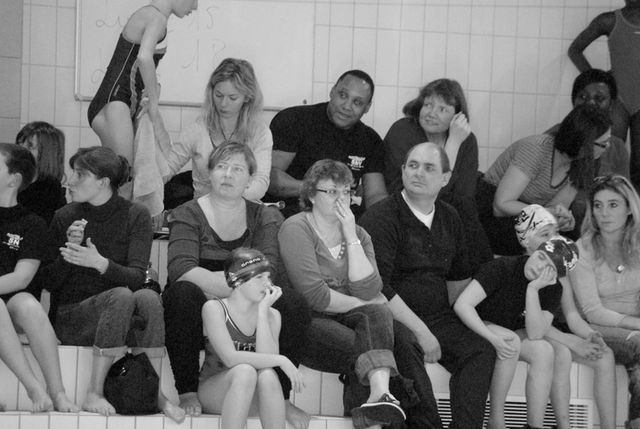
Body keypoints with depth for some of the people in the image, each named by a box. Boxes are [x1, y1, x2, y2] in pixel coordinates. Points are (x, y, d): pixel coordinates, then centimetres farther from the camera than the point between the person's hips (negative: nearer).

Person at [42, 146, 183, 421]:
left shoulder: (136, 216, 1)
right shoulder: (64, 218, 3)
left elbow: (137, 277, -11)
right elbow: (49, 283, 2)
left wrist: (100, 263, -29)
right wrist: (69, 249, -16)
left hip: (119, 315, 1)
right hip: (71, 317, -1)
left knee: (149, 297, -32)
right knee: (122, 296, -32)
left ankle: (155, 393, -27)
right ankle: (94, 395, -32)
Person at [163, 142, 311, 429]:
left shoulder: (265, 217, 11)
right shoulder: (188, 215, 3)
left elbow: (266, 273, -7)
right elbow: (180, 270, -16)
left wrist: (210, 282, -19)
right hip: (201, 319, -2)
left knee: (294, 305, -25)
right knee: (183, 293, -34)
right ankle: (187, 392, -24)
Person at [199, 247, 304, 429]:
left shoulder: (271, 315, 3)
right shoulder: (214, 308, -10)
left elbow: (266, 356, -15)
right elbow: (230, 358, -23)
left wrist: (262, 310, -14)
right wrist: (281, 360, -26)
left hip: (253, 399, 3)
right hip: (213, 391, -3)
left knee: (267, 375, -31)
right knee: (245, 371, -34)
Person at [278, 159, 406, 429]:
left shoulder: (358, 234, 13)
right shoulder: (296, 229, -5)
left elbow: (368, 290, -6)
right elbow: (315, 296, -16)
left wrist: (351, 237, -8)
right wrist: (361, 304, -5)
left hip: (347, 317, 5)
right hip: (308, 320, -4)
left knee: (376, 314, -28)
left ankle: (379, 392, -47)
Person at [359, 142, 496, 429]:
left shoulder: (450, 220, 16)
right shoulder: (380, 219, -7)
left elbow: (460, 277, 29)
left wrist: (462, 319, 14)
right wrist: (420, 332, -17)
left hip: (439, 318, 6)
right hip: (393, 318, -6)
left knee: (482, 349, -19)